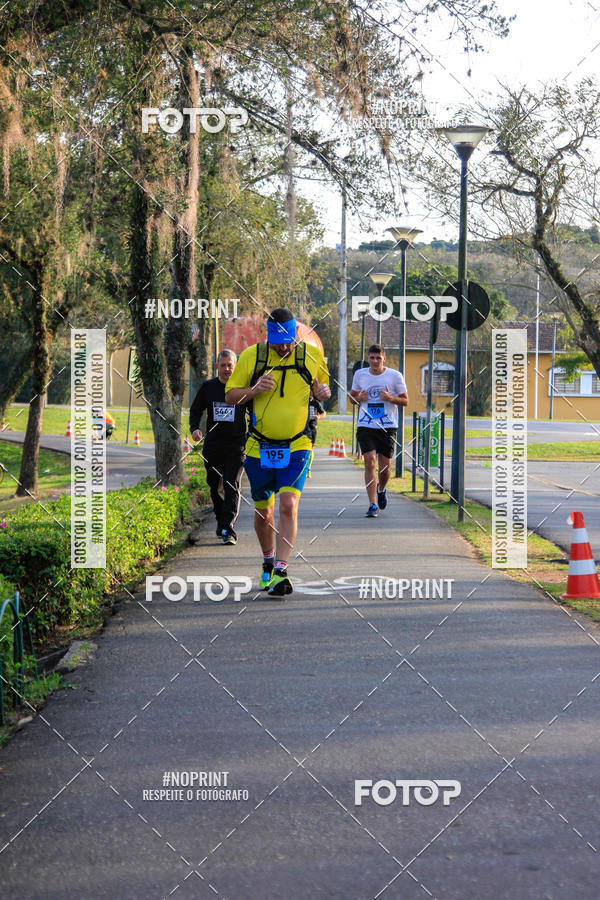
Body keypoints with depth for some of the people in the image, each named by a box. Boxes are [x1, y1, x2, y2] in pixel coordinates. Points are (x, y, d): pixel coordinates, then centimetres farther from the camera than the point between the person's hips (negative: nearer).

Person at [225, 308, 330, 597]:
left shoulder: (312, 355, 0)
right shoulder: (252, 355, -4)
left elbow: (322, 385, 18)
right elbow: (230, 395, 2)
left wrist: (323, 391, -6)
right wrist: (254, 390, -18)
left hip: (296, 447, -1)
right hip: (260, 448, 1)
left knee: (288, 505, -17)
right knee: (263, 512, 10)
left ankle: (280, 572, -19)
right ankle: (268, 562, 34)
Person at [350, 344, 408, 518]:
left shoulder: (395, 376, -1)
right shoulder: (359, 374, 5)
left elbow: (405, 401, 5)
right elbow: (352, 396, 18)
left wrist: (390, 398, -15)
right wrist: (359, 398, -6)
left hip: (388, 427, 0)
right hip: (365, 426, 1)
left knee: (385, 466, 2)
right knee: (370, 462, -14)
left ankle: (381, 490, 36)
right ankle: (372, 504, -11)